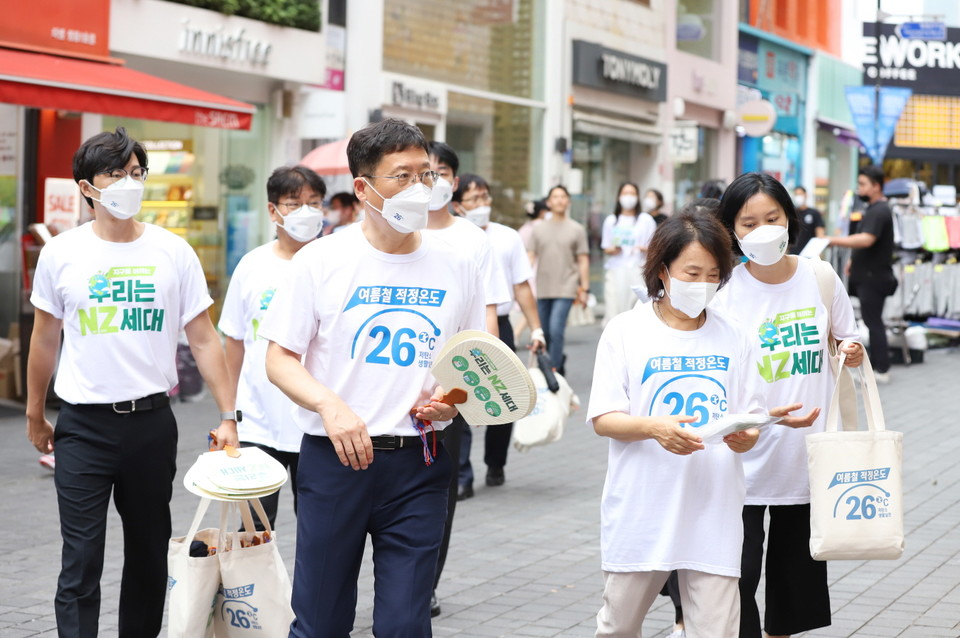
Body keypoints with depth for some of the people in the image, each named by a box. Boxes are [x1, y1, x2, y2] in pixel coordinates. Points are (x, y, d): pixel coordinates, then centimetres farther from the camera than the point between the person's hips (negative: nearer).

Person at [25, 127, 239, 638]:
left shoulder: (173, 251, 1)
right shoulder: (61, 254, -1)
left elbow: (203, 340, 2)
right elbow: (44, 340, 10)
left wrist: (228, 416, -4)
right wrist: (35, 416, 14)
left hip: (152, 421, 2)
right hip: (83, 424, -2)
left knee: (149, 554, 13)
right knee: (81, 563, -4)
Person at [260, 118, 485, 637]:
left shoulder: (456, 267, 6)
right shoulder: (321, 261, -2)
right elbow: (279, 360, -1)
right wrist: (331, 405, -18)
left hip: (419, 464, 2)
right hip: (334, 458, -2)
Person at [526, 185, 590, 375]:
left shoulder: (576, 229, 4)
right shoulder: (539, 228, 10)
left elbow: (583, 261, 5)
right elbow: (530, 257, 8)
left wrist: (584, 288, 1)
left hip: (565, 289, -3)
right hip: (542, 289, 3)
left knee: (556, 330, -16)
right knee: (544, 333, 8)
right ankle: (558, 360, 28)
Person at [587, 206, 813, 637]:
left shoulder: (731, 338, 7)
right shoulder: (625, 331, -1)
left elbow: (749, 419, 8)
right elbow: (603, 419, -5)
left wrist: (747, 436, -15)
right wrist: (655, 428, -23)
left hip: (714, 514, 1)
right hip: (641, 512, -1)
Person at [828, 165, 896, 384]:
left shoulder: (879, 211, -18)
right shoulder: (875, 209, 15)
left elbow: (866, 240, -32)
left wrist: (834, 241, -33)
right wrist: (854, 259, 20)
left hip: (874, 278, -10)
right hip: (868, 276, 10)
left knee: (873, 322, -7)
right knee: (873, 321, 13)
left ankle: (881, 370, -3)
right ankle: (877, 365, 18)